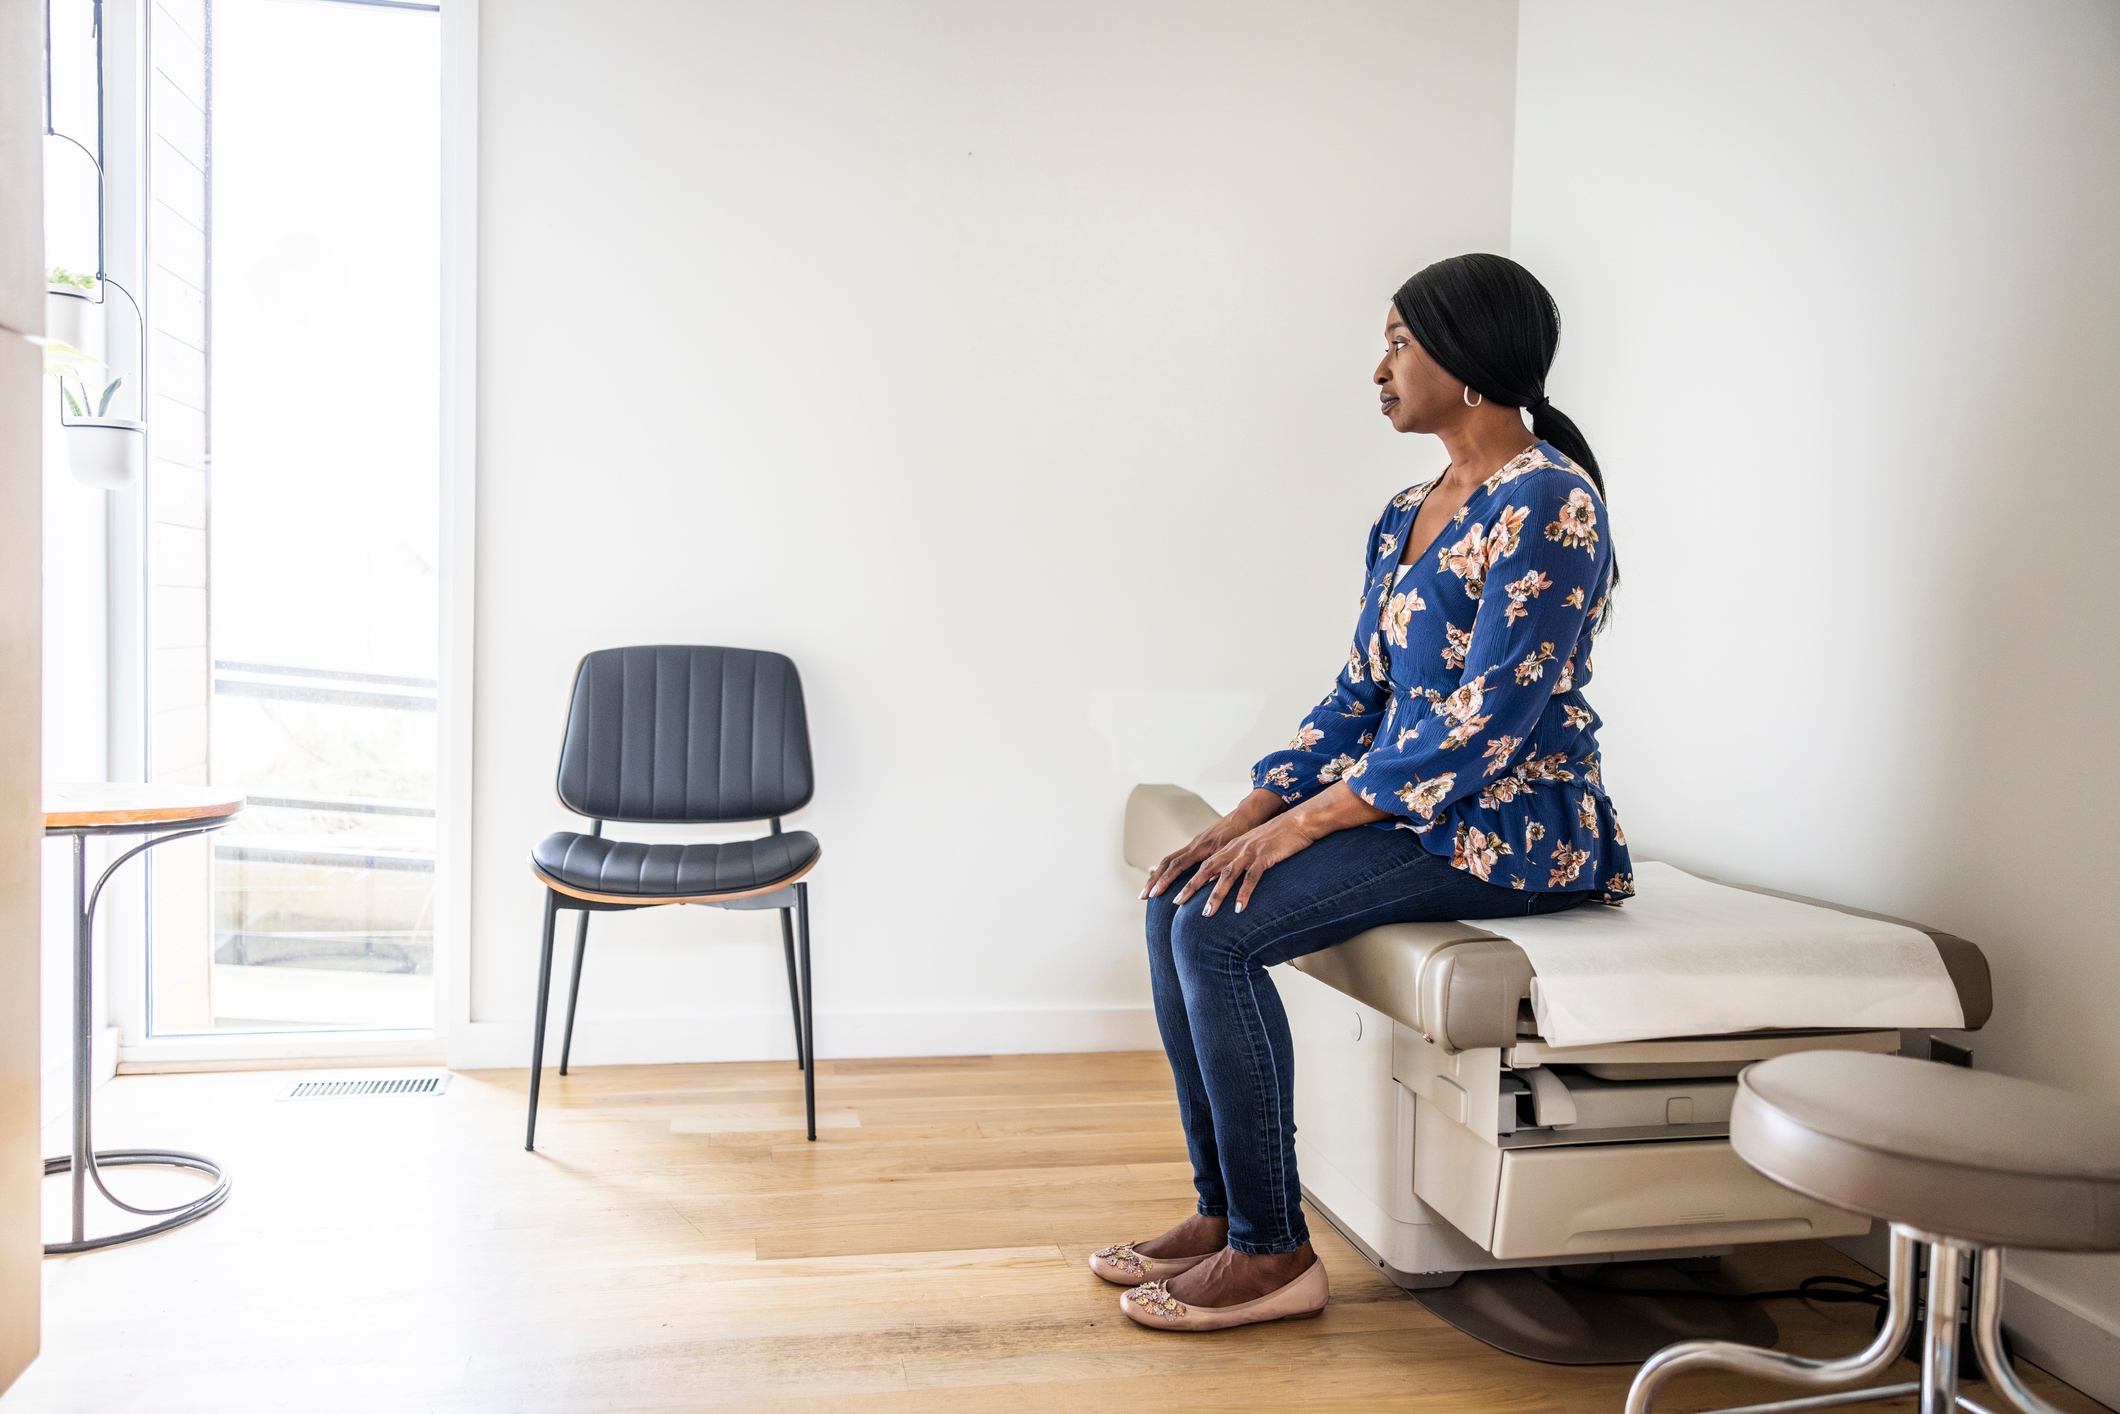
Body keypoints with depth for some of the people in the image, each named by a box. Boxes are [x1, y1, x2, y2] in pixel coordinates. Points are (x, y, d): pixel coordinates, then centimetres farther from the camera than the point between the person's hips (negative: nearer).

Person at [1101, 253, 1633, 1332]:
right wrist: (1246, 816, 1)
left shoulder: (1547, 504, -16)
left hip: (1515, 831, -9)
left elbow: (1487, 725, -22)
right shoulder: (1409, 516, 13)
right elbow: (1359, 699, 14)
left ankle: (1274, 1253, -9)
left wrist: (1302, 822, -21)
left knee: (1219, 926, -22)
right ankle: (1220, 1210, 3)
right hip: (1415, 811, 9)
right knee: (1175, 900, -6)